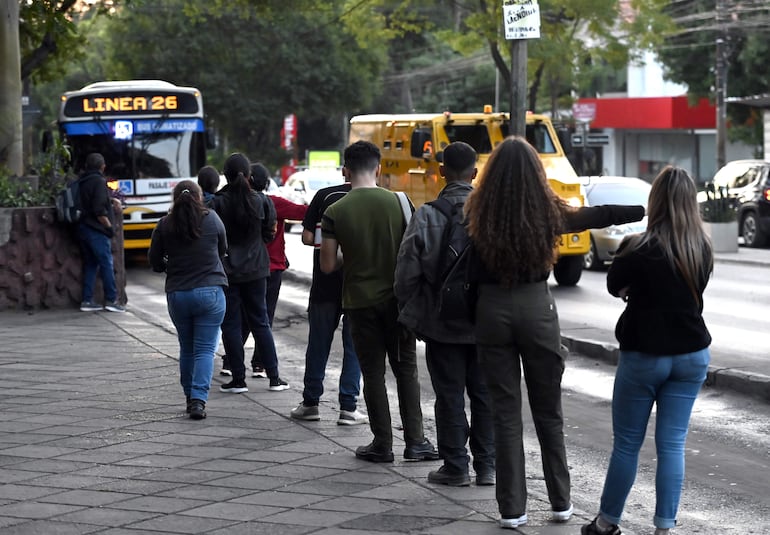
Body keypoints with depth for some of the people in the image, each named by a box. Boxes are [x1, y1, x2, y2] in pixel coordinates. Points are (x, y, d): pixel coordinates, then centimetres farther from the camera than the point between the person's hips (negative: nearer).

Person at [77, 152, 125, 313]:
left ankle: (87, 300, 10)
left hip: (83, 228, 8)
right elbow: (99, 210, -19)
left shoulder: (83, 182, 13)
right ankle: (111, 300, -3)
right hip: (96, 231, -8)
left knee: (90, 264, 12)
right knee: (107, 264, -3)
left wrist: (111, 200, 15)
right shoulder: (98, 182, -13)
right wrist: (109, 227, -9)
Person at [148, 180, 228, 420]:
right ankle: (198, 400, -12)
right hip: (210, 292, -1)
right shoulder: (212, 219, -3)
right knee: (205, 349, -1)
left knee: (186, 349, 16)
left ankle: (190, 398, 21)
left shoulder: (165, 225, -3)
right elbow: (223, 250, 11)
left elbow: (154, 261, 3)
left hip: (177, 294, 1)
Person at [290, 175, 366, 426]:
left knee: (318, 343, 11)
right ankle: (348, 407, 5)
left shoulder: (324, 196, -3)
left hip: (324, 284, 1)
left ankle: (310, 403, 17)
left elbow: (308, 238, -4)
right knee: (354, 344, 7)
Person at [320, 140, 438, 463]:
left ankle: (382, 445, 10)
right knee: (406, 369, 11)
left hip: (360, 301, -1)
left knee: (373, 373, 7)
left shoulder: (335, 212, -8)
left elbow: (328, 265, -6)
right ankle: (414, 441, 9)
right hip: (397, 298, 1)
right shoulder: (398, 202, -5)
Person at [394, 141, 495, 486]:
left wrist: (410, 315, 5)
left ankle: (455, 467, 9)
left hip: (442, 323, -2)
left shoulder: (426, 216, -11)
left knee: (450, 396, 6)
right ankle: (487, 465, 15)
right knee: (485, 394, 11)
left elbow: (407, 273, -9)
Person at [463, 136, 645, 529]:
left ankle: (512, 509, 7)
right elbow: (598, 215, 7)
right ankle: (560, 503, 20)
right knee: (548, 412, 13)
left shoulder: (478, 212, -7)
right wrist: (648, 211, 20)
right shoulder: (547, 211, -6)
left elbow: (470, 271, -6)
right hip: (536, 308, 0)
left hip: (492, 310, 0)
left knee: (505, 413, 6)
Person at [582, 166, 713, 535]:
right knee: (672, 444, 7)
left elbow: (614, 286, -1)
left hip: (644, 356, -4)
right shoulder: (702, 249, -1)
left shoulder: (639, 249, -18)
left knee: (627, 444, 8)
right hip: (691, 355, 4)